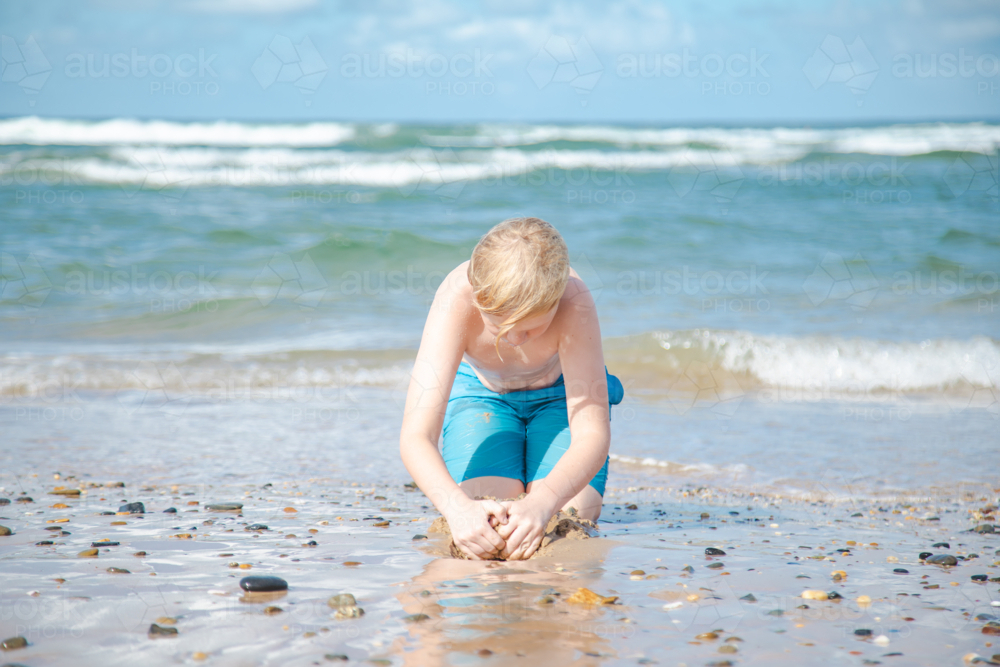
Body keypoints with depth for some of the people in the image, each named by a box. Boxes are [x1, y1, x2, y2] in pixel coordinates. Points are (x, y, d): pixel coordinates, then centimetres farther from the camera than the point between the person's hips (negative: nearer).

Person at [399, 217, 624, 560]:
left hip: (559, 393, 0)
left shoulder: (574, 301, -39)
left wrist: (541, 504, -59)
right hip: (481, 391, 0)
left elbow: (593, 435, -39)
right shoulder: (456, 300, -38)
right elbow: (414, 437, -43)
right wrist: (458, 508, -63)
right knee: (481, 518, -22)